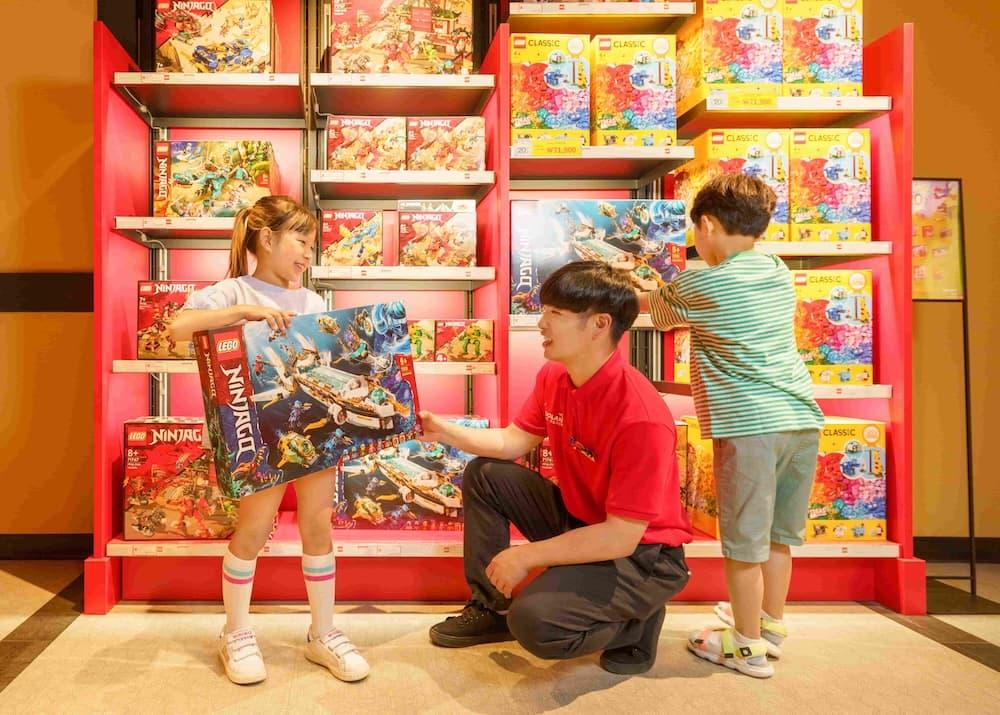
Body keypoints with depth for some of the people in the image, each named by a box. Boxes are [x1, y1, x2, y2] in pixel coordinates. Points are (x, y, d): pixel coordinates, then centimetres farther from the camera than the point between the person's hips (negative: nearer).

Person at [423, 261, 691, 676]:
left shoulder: (640, 417, -32)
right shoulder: (553, 377, -6)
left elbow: (620, 538, -29)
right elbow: (514, 441, 7)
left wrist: (525, 556, -21)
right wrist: (443, 430, -5)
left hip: (642, 556, -8)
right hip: (579, 520, 8)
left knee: (535, 621, -28)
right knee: (484, 476, 4)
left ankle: (634, 623, 3)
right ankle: (490, 606, 16)